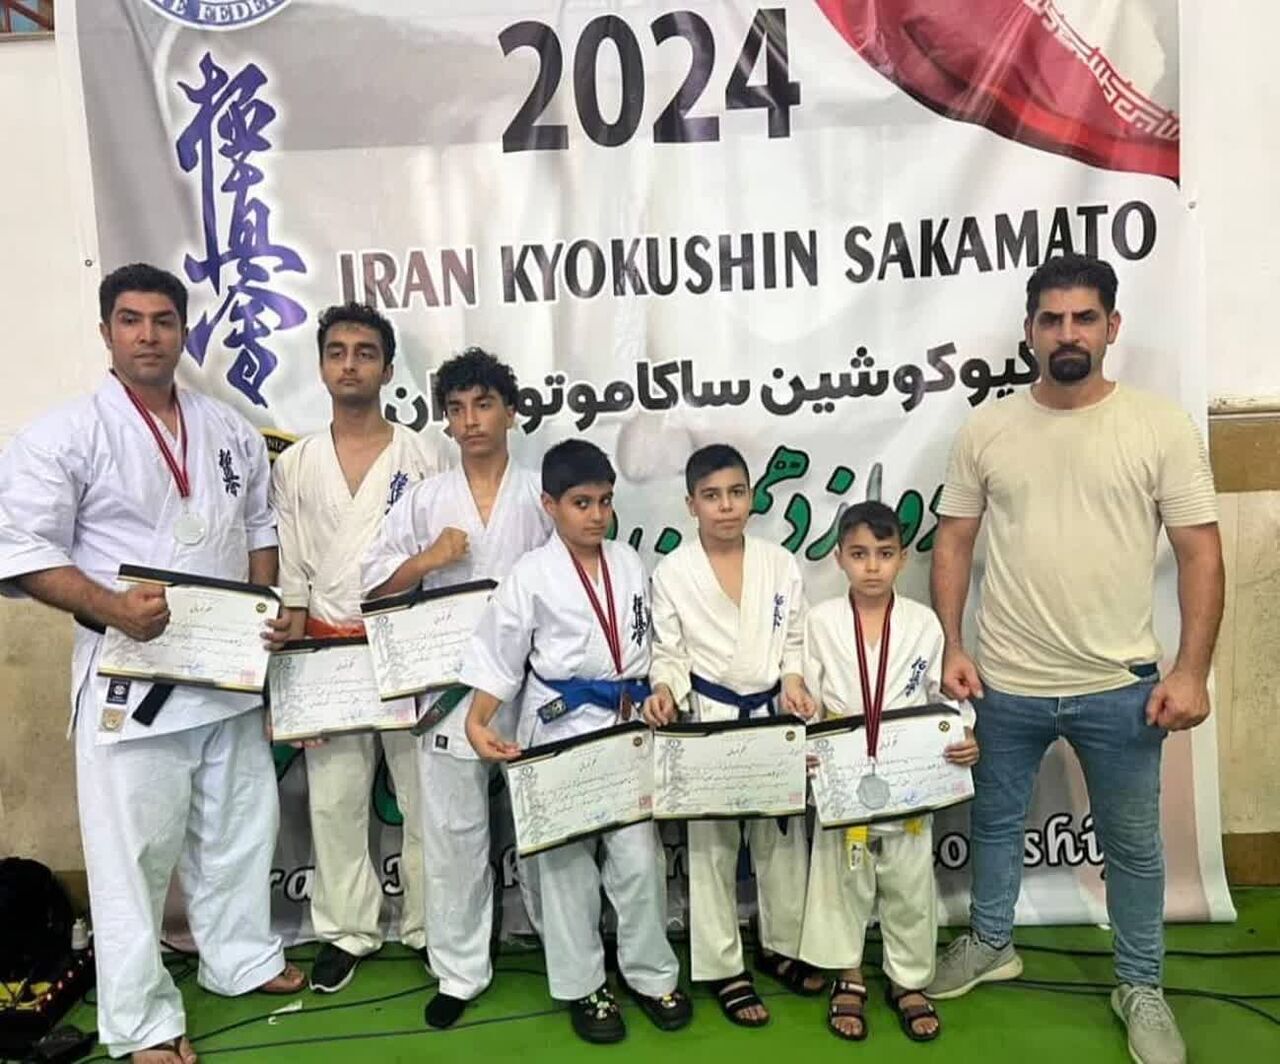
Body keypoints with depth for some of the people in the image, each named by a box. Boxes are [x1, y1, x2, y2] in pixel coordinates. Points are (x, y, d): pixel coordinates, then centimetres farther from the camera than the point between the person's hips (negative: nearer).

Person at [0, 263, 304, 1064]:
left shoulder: (232, 430, 7)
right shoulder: (64, 435, -8)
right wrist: (111, 607, -24)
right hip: (131, 675, -5)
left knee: (239, 829, 17)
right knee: (135, 848, 3)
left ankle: (243, 959, 38)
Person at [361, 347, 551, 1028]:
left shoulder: (541, 495, 0)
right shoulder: (424, 500, 4)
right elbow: (375, 584, 5)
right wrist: (428, 559, -12)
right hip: (450, 692, 1)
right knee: (453, 833, 9)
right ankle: (460, 971, 25)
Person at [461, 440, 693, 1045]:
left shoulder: (629, 565, 4)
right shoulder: (532, 576, -9)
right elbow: (498, 655, -9)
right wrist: (477, 723, -18)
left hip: (629, 726, 3)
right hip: (561, 728, -3)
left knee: (638, 857, 7)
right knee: (567, 861, 9)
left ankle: (651, 974, 27)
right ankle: (581, 985, 26)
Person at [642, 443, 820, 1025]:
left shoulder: (780, 563, -1)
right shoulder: (673, 572, -7)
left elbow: (795, 640, 6)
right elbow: (669, 652, -4)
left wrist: (793, 682, -11)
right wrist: (665, 691, -22)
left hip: (774, 715, 3)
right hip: (709, 718, -3)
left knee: (783, 836, 15)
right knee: (711, 846, 6)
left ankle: (781, 944, 36)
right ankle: (724, 967, 22)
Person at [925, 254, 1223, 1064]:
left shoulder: (1161, 426, -6)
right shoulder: (987, 430, -2)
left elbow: (1201, 553, -5)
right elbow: (954, 541, 3)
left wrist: (1192, 671, -10)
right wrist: (953, 647, -3)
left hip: (1120, 687, -1)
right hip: (1005, 684, 2)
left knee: (1133, 845, 16)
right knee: (996, 822, 20)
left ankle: (1141, 987, 37)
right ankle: (991, 944, 43)